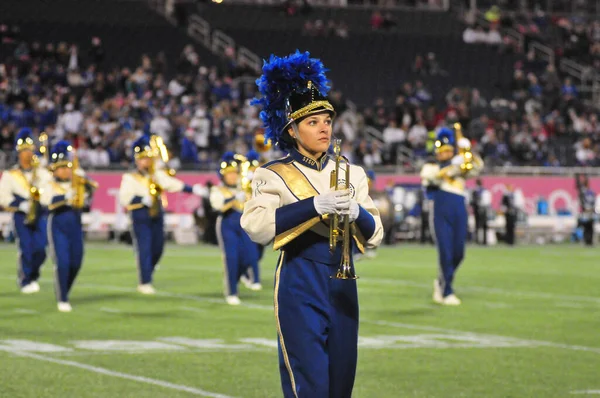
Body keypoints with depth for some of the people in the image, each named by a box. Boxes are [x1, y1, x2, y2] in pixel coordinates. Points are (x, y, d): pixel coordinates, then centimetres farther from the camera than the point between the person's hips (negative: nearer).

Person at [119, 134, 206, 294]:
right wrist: (142, 200, -23)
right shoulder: (130, 178, -3)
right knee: (144, 250, -7)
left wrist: (192, 189, -12)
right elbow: (124, 198, -11)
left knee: (157, 250, 9)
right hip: (140, 218, -5)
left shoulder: (157, 175, 11)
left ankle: (146, 274, 30)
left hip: (157, 217, 5)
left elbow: (173, 184, 1)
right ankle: (144, 283, -1)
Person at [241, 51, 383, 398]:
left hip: (342, 285, 5)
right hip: (300, 286, -5)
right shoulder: (274, 175, -1)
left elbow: (374, 238, 7)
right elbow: (256, 226, -18)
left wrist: (357, 212, -15)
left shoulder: (351, 174, 12)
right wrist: (314, 205, -26)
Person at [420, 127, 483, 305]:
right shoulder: (430, 167, 11)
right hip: (441, 214, -4)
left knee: (458, 254, 4)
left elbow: (477, 167, 3)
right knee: (445, 253, -8)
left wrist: (467, 152, -11)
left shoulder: (460, 168, 21)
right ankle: (447, 292, -3)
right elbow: (434, 175, -12)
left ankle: (442, 282, 27)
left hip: (460, 213, 4)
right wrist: (454, 166, -20)